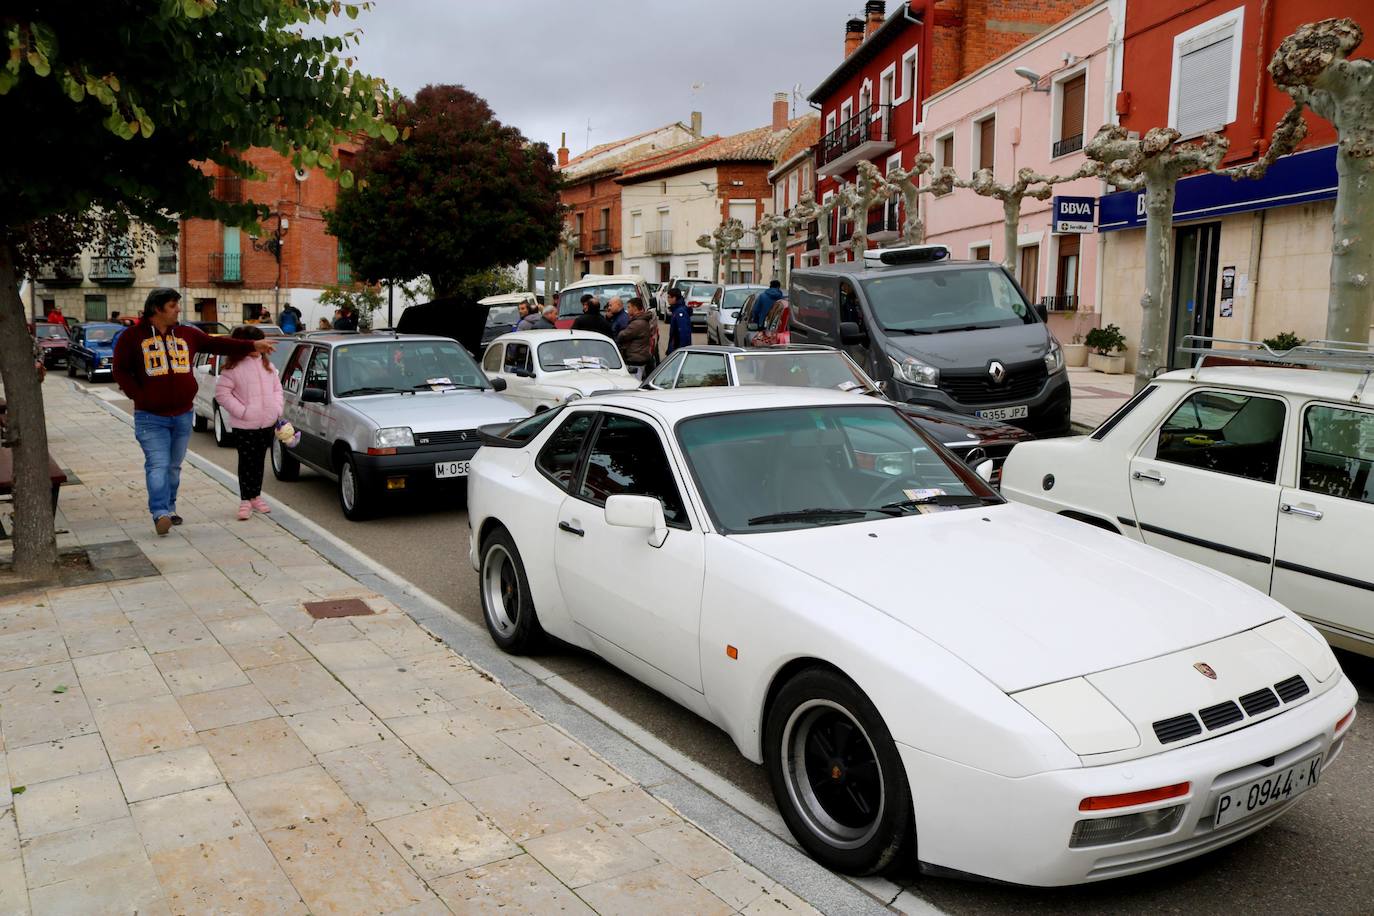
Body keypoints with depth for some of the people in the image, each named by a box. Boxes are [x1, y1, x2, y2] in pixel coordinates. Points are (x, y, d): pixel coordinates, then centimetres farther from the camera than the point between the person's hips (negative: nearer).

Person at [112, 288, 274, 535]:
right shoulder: (132, 337, -2)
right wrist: (140, 396, -11)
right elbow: (121, 370, -2)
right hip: (150, 417, -4)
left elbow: (216, 344, 10)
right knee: (158, 465, -14)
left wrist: (252, 346, 5)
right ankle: (160, 514, -20)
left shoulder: (187, 334, 9)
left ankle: (169, 509, 24)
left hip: (183, 415, 5)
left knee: (174, 467, 13)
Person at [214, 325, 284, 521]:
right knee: (247, 463, 0)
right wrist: (242, 411, -16)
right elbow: (221, 393, -10)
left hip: (268, 424, 5)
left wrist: (277, 409, 3)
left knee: (259, 462, 15)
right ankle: (245, 500, 8)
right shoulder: (233, 368, -9)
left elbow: (277, 388, 17)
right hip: (245, 426, -5)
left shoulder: (267, 365, 10)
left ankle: (256, 496, 27)